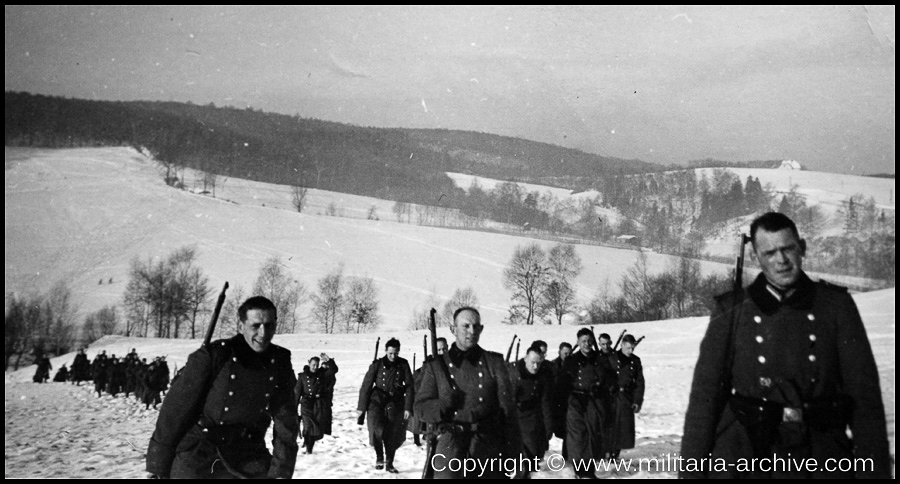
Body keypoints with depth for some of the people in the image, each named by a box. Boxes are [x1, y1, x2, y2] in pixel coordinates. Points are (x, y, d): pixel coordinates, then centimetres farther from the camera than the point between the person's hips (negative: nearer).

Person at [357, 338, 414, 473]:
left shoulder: (403, 364, 0)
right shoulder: (377, 365, -4)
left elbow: (409, 387, 2)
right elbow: (366, 386, -1)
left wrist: (408, 407, -5)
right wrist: (361, 407, -2)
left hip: (396, 403, 2)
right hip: (377, 401, -2)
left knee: (393, 435, 3)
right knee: (376, 428, -24)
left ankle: (389, 463, 22)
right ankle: (379, 456, -2)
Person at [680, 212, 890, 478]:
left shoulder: (836, 304, 3)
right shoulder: (732, 309, 0)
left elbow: (864, 391, 2)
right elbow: (705, 393, -1)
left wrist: (875, 467, -4)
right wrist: (692, 467, -6)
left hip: (821, 460, 1)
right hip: (745, 458, -1)